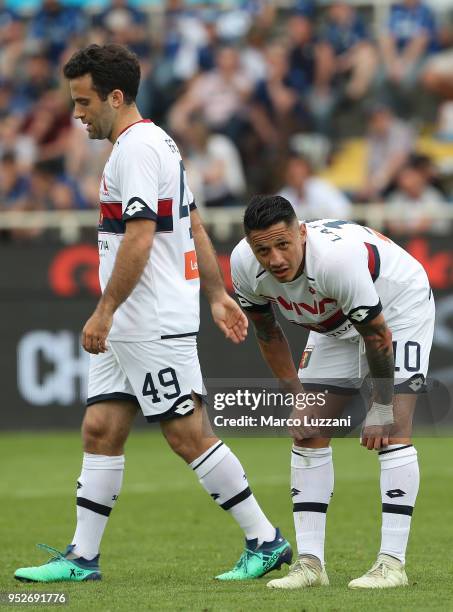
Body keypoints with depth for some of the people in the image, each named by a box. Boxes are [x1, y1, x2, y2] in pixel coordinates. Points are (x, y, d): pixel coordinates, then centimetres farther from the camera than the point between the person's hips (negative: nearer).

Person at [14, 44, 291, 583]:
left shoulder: (136, 150, -15)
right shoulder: (156, 143, 17)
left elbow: (139, 241, -22)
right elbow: (194, 226, 21)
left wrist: (103, 312, -21)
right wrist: (217, 295, 22)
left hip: (155, 326, -10)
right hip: (127, 331, 10)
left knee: (189, 436, -6)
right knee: (99, 432, 6)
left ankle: (265, 540, 1)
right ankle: (81, 558, 8)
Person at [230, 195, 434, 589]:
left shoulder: (338, 257, -42)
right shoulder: (244, 265, -22)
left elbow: (378, 336, -29)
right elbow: (269, 335, -3)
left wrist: (381, 410, -21)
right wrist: (297, 399, -4)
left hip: (400, 308, -6)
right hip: (337, 323, 7)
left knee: (393, 430, -19)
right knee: (308, 432, -2)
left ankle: (393, 562, -19)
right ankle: (310, 563, 0)